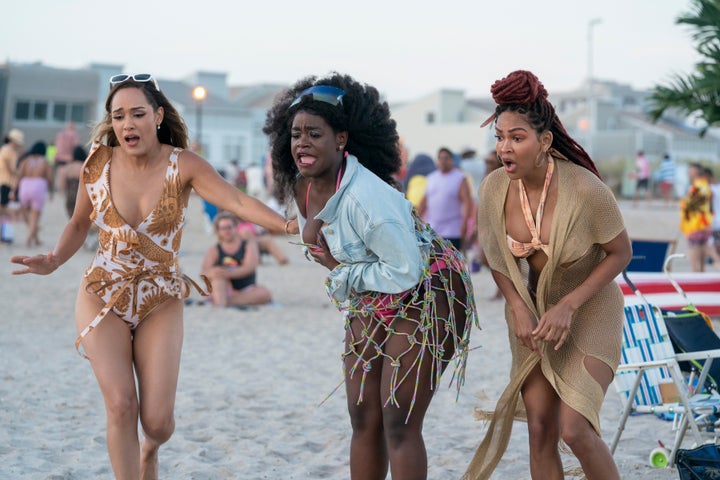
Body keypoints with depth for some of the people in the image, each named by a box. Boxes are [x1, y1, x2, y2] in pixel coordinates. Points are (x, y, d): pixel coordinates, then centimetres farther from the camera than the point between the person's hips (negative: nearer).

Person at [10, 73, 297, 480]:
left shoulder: (183, 165, -11)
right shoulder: (100, 163, -5)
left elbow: (238, 202, -26)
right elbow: (79, 224, 11)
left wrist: (287, 225, -42)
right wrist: (54, 261, -7)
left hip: (161, 303, -1)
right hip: (102, 298, 1)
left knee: (158, 420, -4)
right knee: (121, 404, -16)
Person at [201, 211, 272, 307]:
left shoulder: (249, 244, 7)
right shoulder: (214, 251, 8)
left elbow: (251, 267, -10)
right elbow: (204, 272, -8)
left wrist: (230, 273, -30)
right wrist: (211, 273, -35)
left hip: (246, 291, 0)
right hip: (222, 292, 0)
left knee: (265, 293, -30)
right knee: (217, 272, -27)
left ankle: (228, 302, -37)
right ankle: (220, 303, -52)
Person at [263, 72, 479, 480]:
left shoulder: (365, 197, -30)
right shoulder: (301, 187, -3)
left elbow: (405, 271, -30)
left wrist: (342, 273, -19)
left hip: (425, 297, -9)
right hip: (369, 305, 9)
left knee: (399, 423, -11)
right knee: (363, 419, 9)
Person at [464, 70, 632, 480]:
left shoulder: (585, 189, -27)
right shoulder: (494, 189, -14)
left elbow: (620, 253, -13)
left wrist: (568, 306, -21)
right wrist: (518, 308, -11)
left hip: (589, 312, -4)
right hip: (532, 311, 4)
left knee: (574, 428, -15)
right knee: (541, 430, 3)